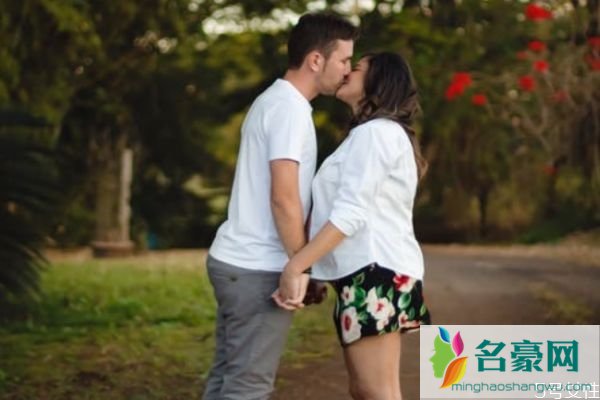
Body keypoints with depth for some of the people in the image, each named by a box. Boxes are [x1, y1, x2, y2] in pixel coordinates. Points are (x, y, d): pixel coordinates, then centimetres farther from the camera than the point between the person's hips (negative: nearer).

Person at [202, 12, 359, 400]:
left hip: (236, 260, 10)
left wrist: (300, 263, 17)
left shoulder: (273, 100, 16)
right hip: (257, 269, -10)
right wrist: (302, 266, -13)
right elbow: (283, 199, -21)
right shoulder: (290, 108, -15)